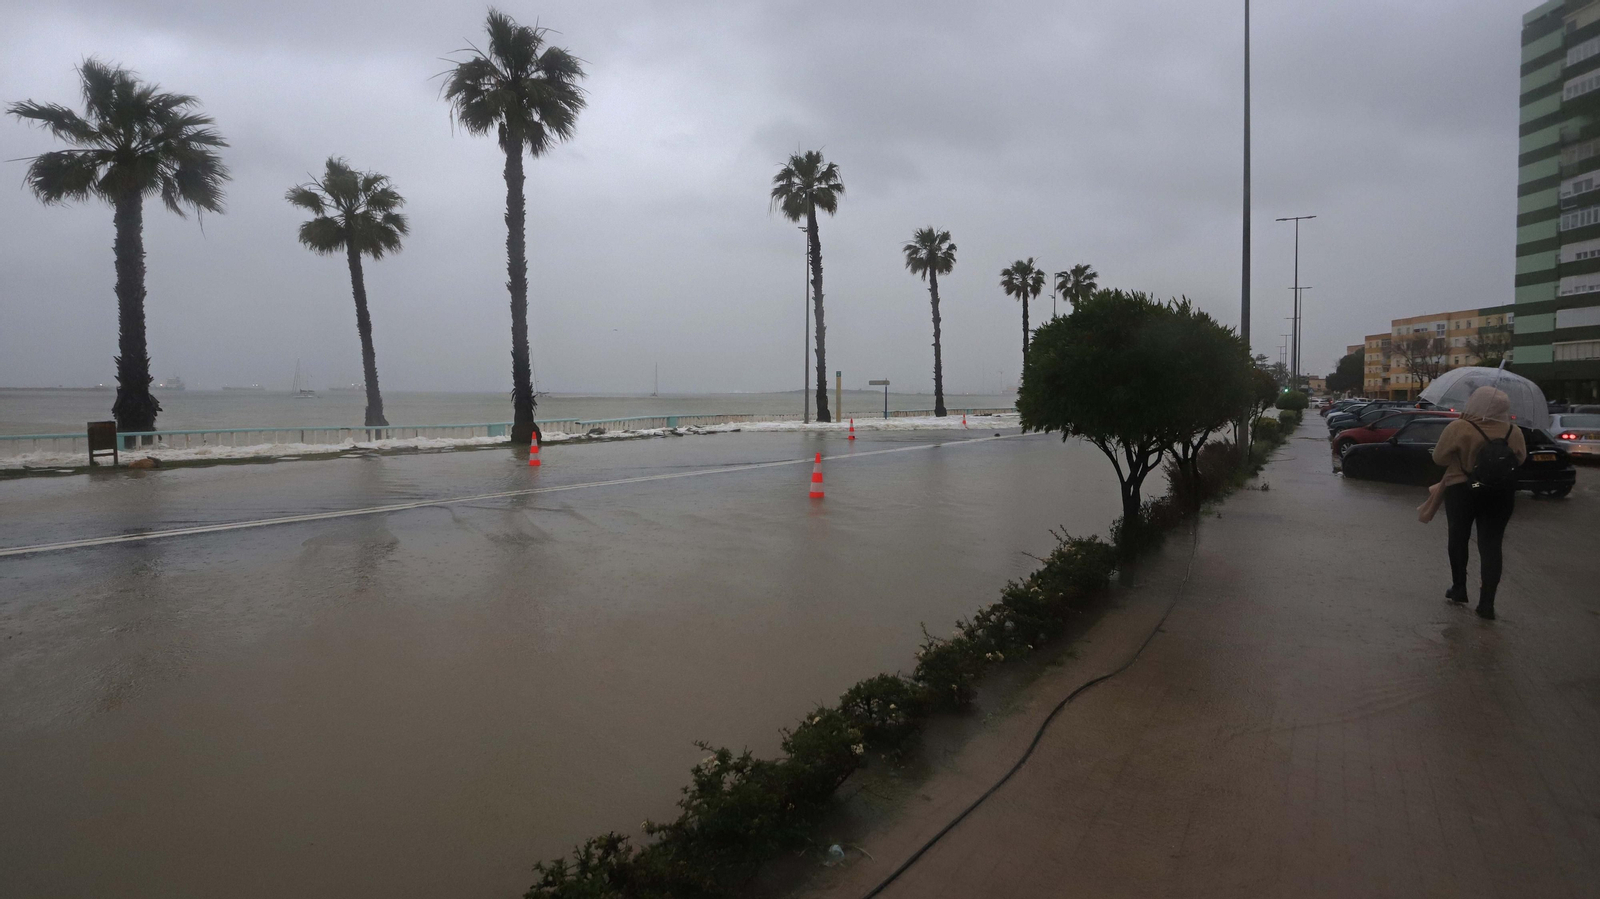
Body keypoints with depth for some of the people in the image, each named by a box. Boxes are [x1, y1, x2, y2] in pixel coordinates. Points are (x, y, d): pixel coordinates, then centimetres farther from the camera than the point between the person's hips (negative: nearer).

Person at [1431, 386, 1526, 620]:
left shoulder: (1459, 428, -15)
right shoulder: (1513, 432, -3)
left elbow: (1440, 457, -7)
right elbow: (1519, 459, 11)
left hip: (1463, 490, -2)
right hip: (1501, 493, 2)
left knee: (1459, 539, 16)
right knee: (1491, 544, 4)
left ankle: (1459, 589, 25)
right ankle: (1487, 602, -1)